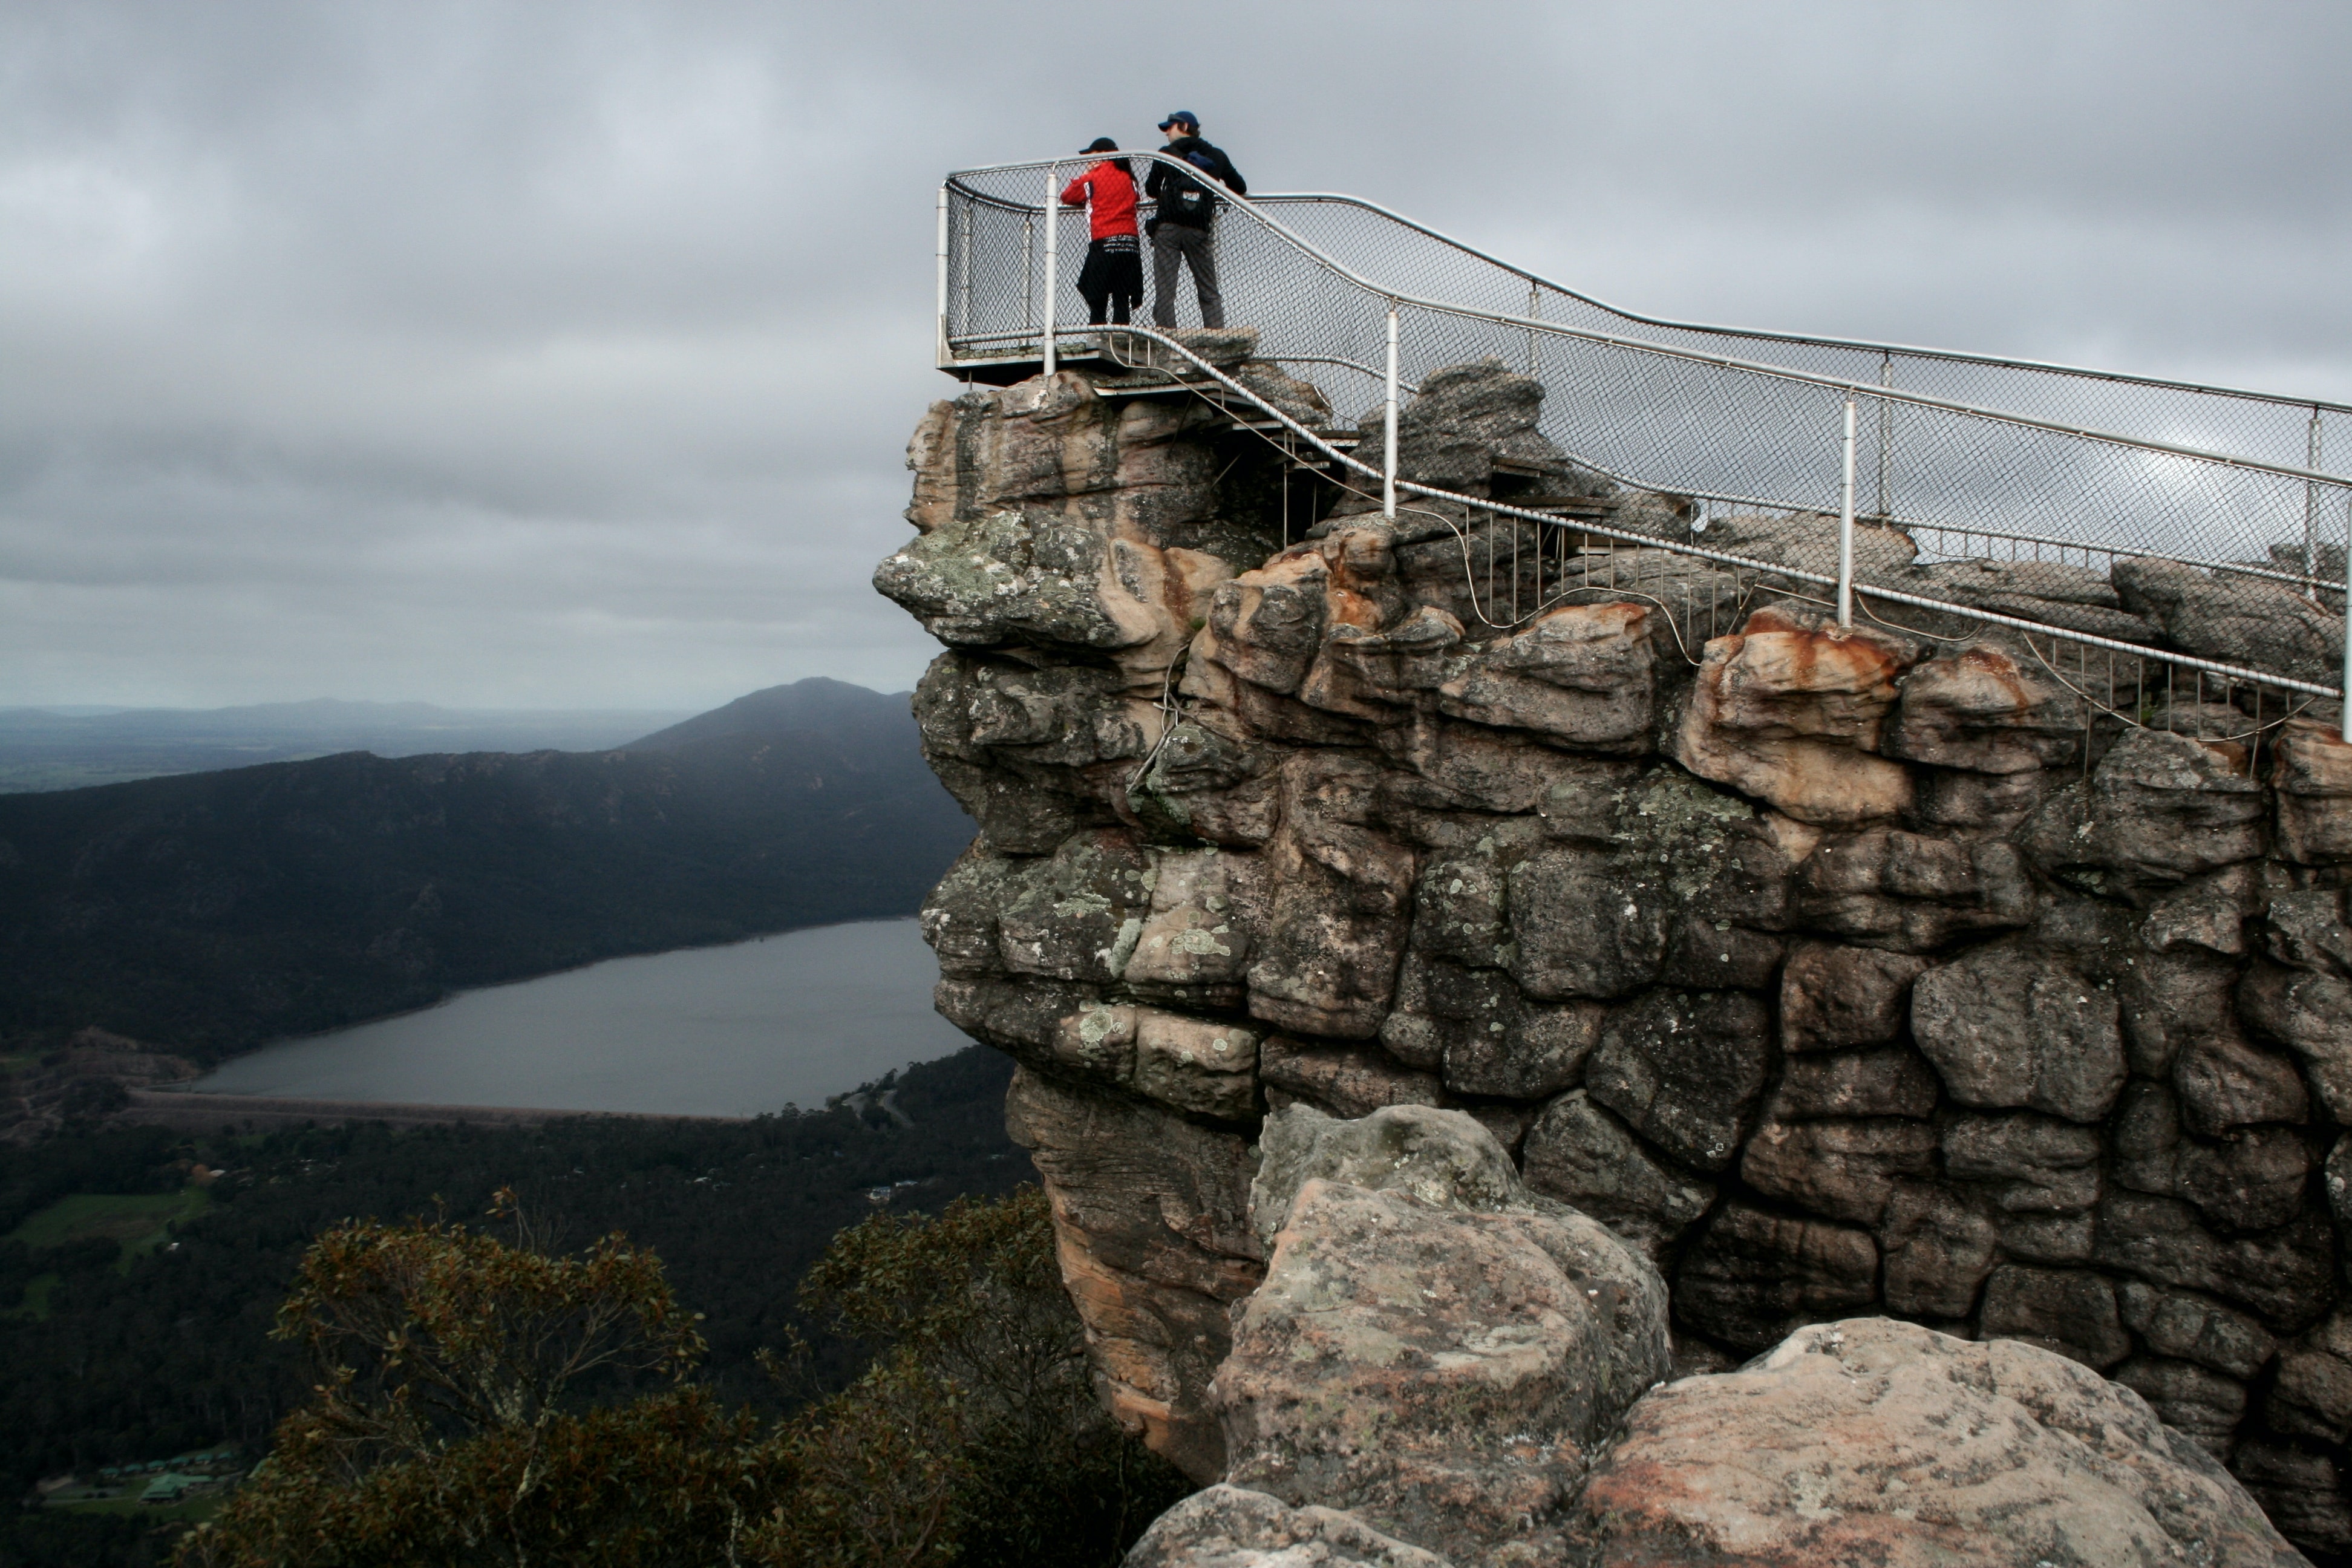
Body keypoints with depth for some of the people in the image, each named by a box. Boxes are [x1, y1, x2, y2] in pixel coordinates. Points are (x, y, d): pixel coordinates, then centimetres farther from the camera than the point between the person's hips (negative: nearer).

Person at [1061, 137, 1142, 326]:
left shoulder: (1094, 177, 0)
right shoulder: (1128, 177, 13)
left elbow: (1067, 196, 11)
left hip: (1104, 245, -5)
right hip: (1131, 245, 5)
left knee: (1098, 301, -3)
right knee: (1122, 300, 4)